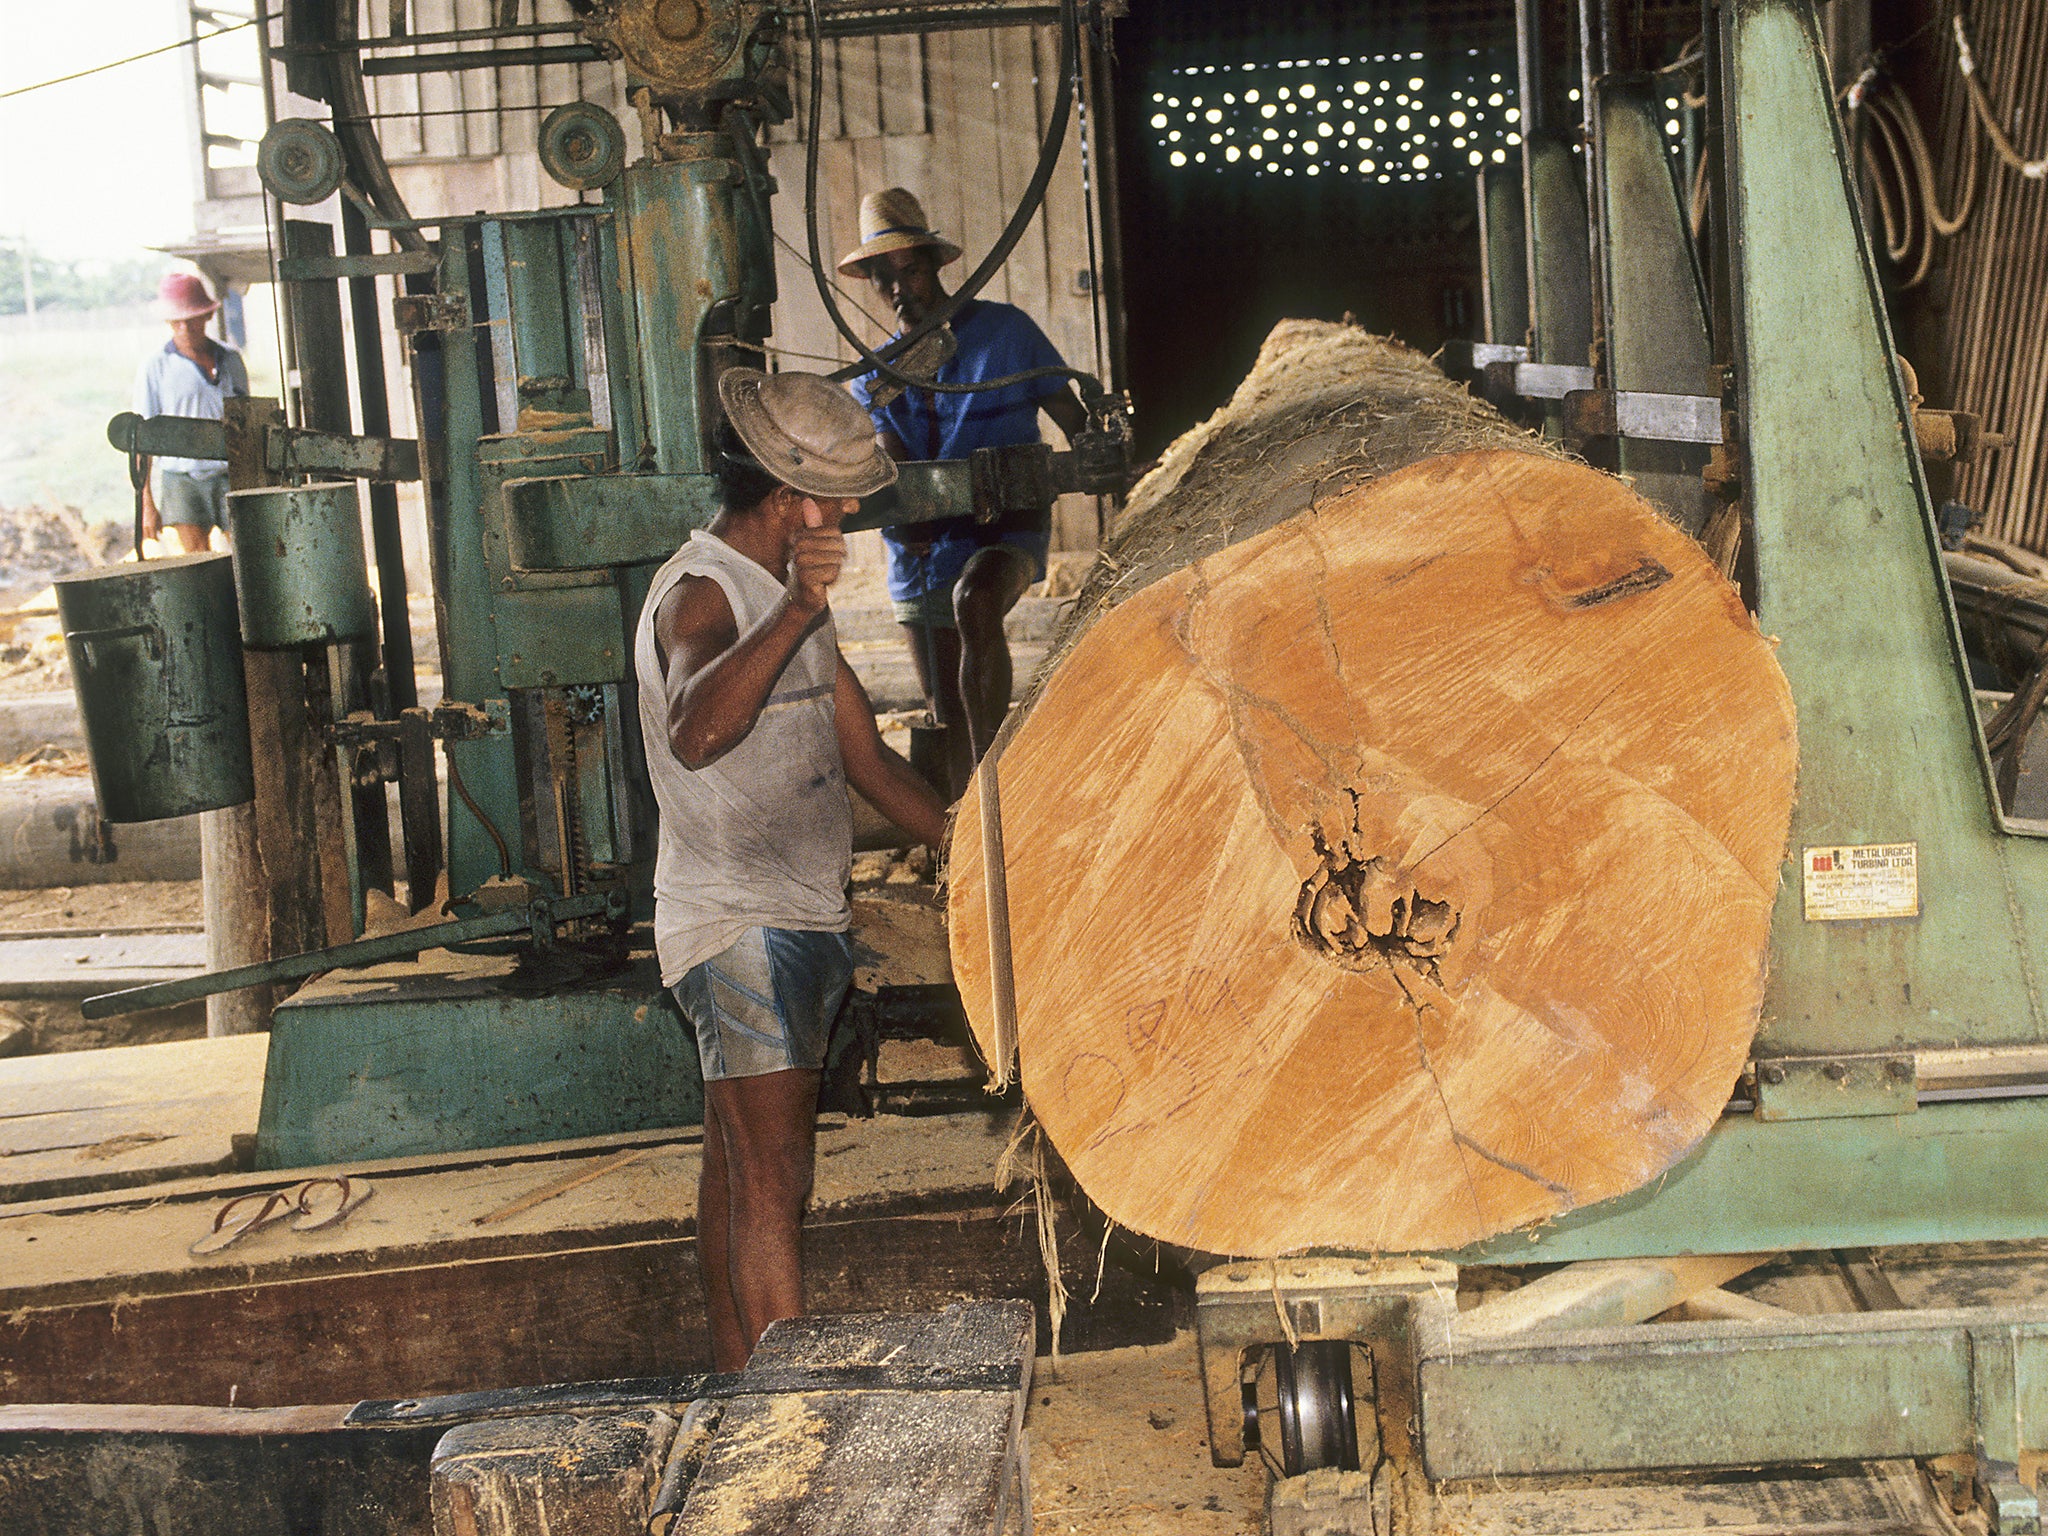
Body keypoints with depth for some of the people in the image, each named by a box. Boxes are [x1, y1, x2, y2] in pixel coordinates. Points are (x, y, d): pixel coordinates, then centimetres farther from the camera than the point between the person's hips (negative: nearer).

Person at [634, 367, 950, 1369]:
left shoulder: (790, 589, 16)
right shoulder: (700, 593, -15)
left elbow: (864, 754, 19)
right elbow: (695, 734, -38)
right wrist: (794, 615, -48)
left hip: (803, 918, 9)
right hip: (738, 924, -9)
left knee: (740, 1176, 14)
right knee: (772, 1184, -11)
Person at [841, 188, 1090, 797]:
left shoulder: (1004, 331, 4)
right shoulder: (876, 373, 12)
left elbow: (1073, 418, 4)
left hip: (1004, 529, -5)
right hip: (921, 549, 5)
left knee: (974, 602, -39)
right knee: (947, 718, 9)